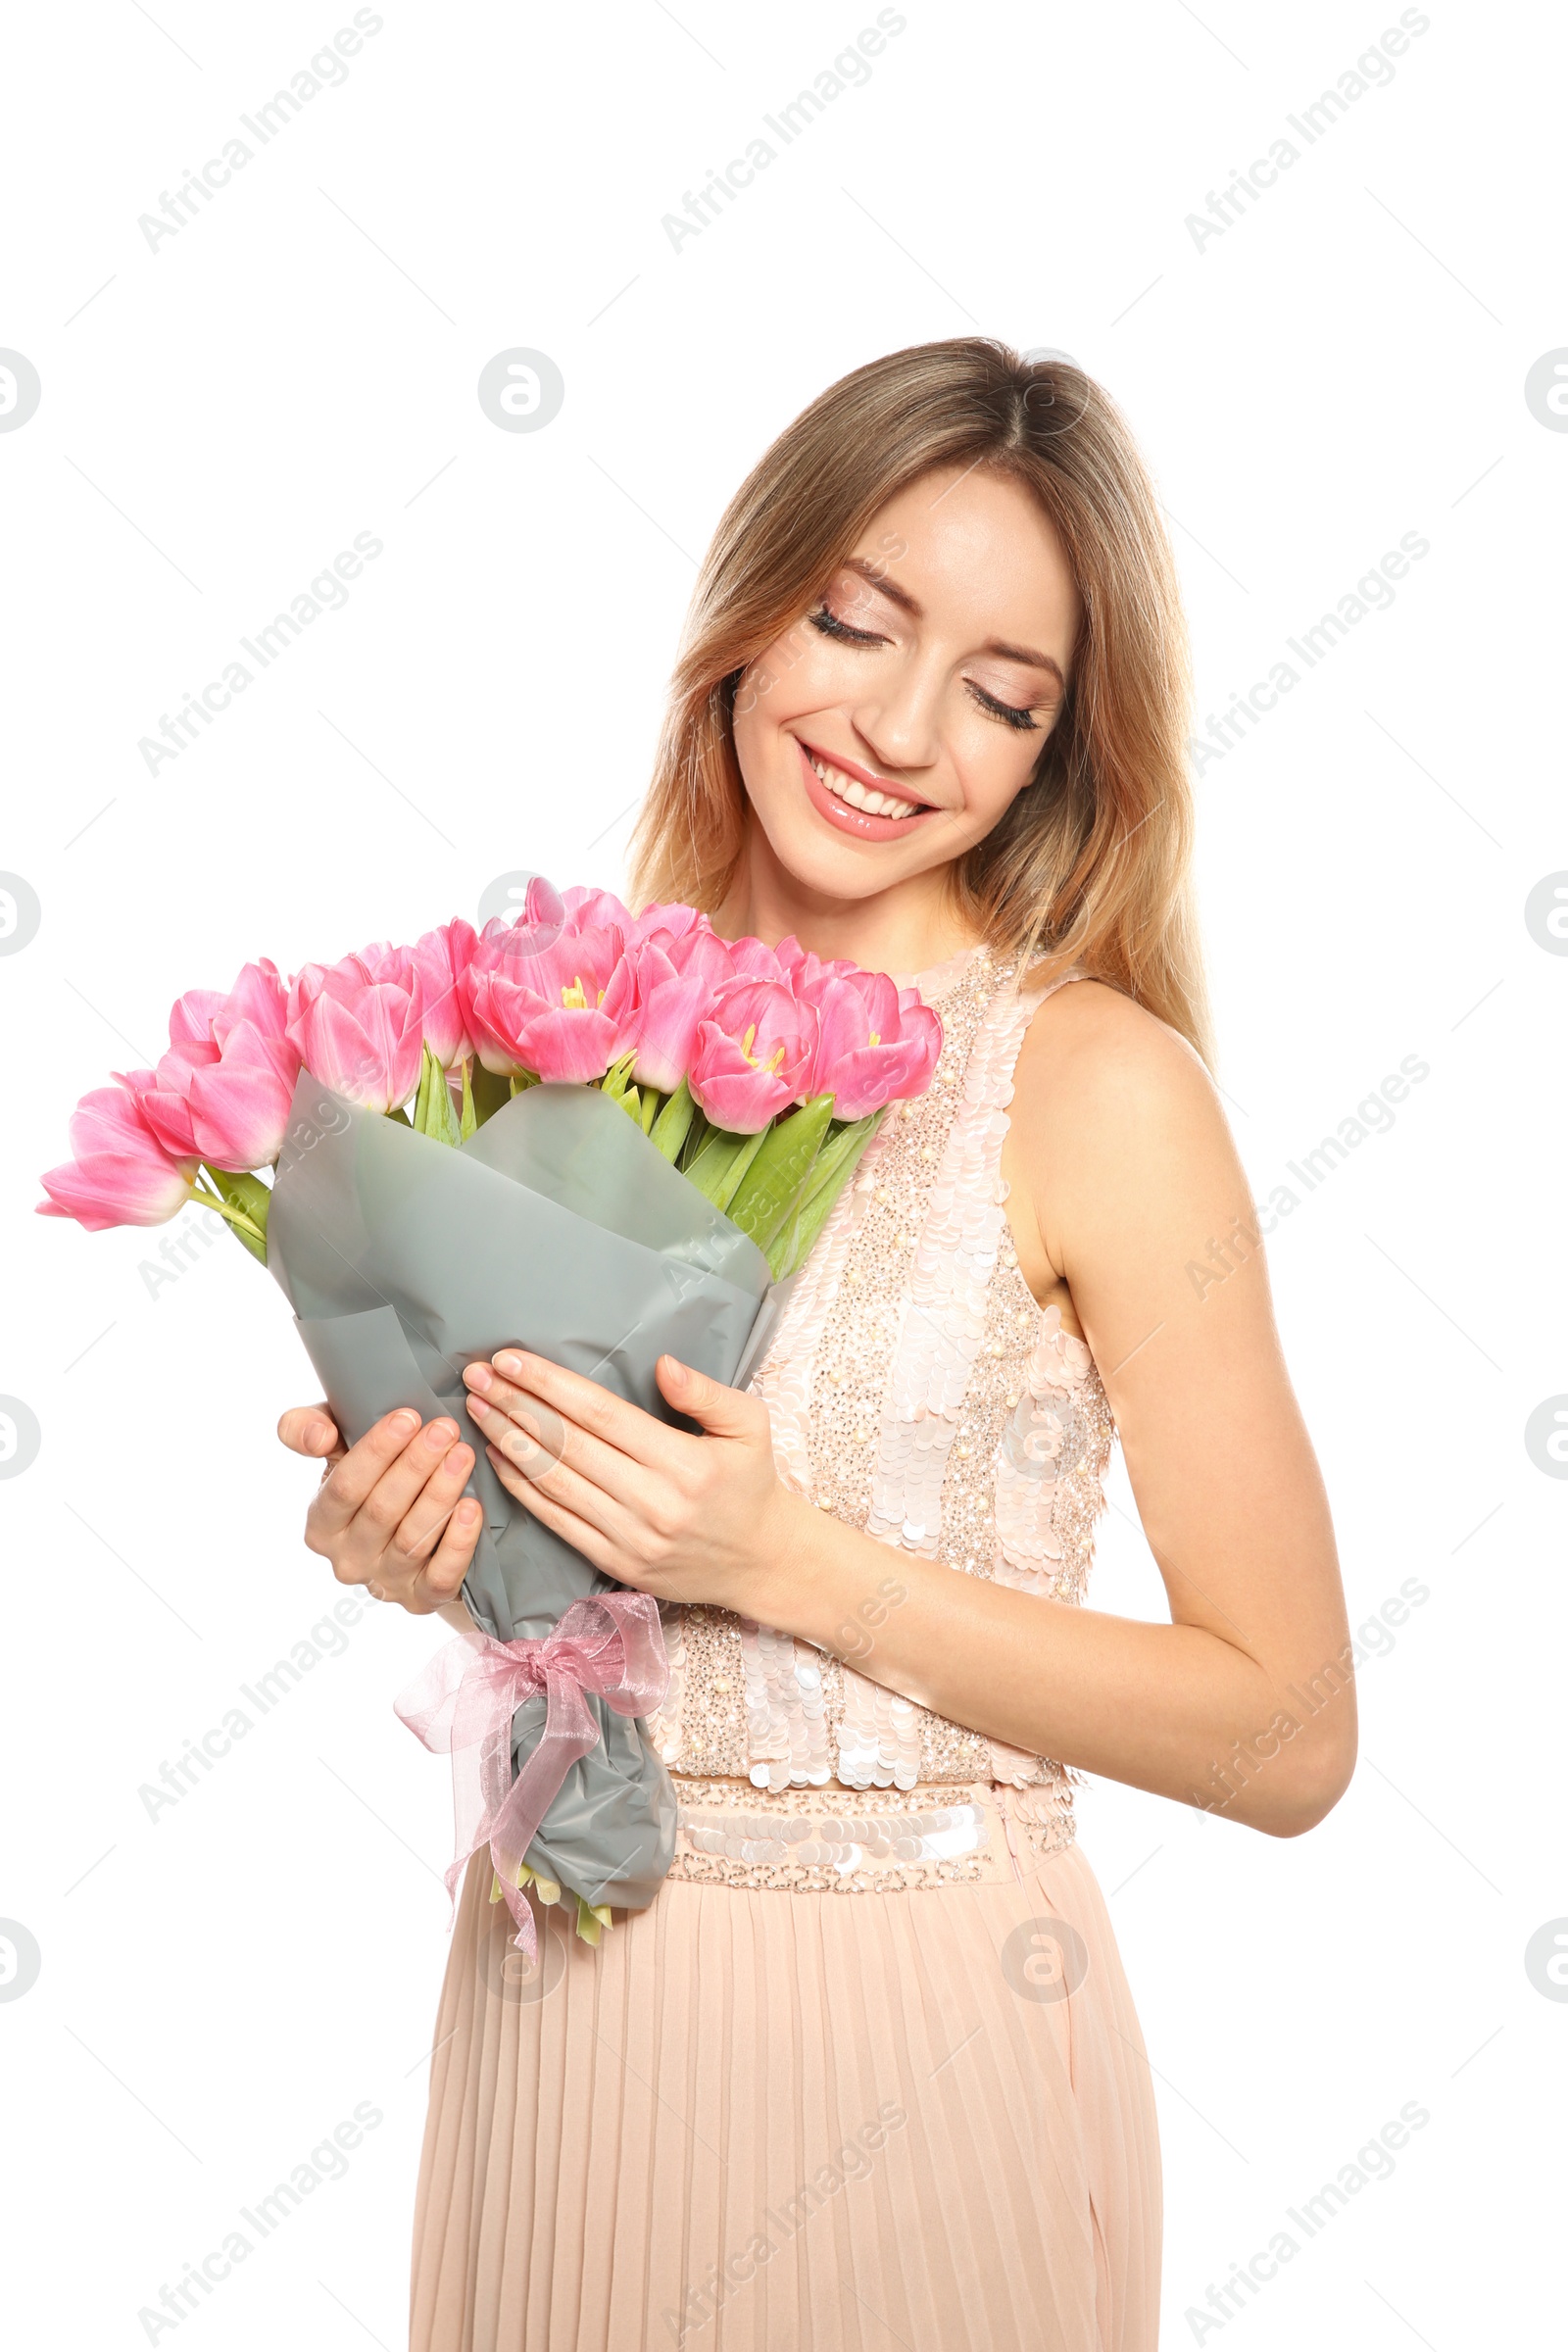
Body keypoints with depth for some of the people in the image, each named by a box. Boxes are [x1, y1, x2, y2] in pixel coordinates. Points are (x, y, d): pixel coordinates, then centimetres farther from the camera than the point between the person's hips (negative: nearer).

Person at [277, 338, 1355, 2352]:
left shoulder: (1094, 1082, -14)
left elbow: (1288, 1738, -13)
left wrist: (795, 1562, -21)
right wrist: (423, 1536, -9)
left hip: (909, 2025, -4)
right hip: (552, 1985, 4)